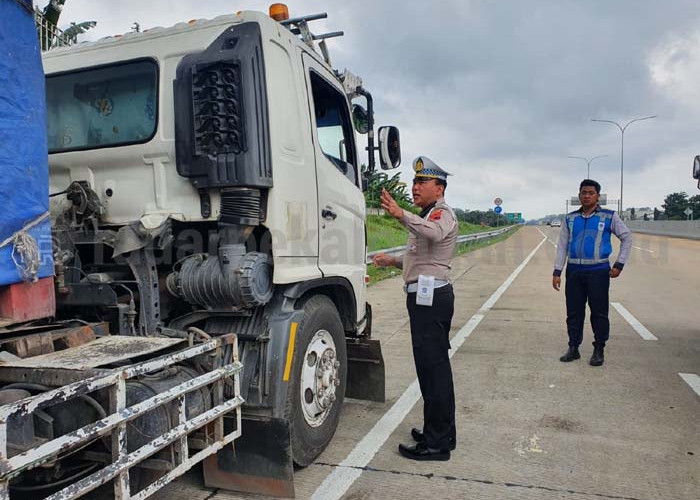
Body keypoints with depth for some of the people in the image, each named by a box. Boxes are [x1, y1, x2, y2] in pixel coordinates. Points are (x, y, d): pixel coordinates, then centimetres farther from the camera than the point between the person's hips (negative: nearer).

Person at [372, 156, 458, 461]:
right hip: (427, 295, 11)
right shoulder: (429, 216, 25)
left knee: (431, 367, -9)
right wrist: (393, 261, 27)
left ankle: (436, 444, -2)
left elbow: (434, 233, -36)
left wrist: (401, 215, -51)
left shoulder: (442, 213, -9)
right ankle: (443, 432, 28)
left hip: (430, 296, -11)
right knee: (436, 366, 16)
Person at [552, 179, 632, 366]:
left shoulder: (609, 217, 2)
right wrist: (557, 272, 4)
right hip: (574, 271, 3)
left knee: (599, 313, 1)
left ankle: (599, 350, 13)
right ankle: (573, 348, 17)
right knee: (573, 312, 7)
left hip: (598, 271, -3)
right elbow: (562, 246, 9)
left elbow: (627, 238, 6)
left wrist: (619, 264, -2)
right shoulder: (570, 218, 10)